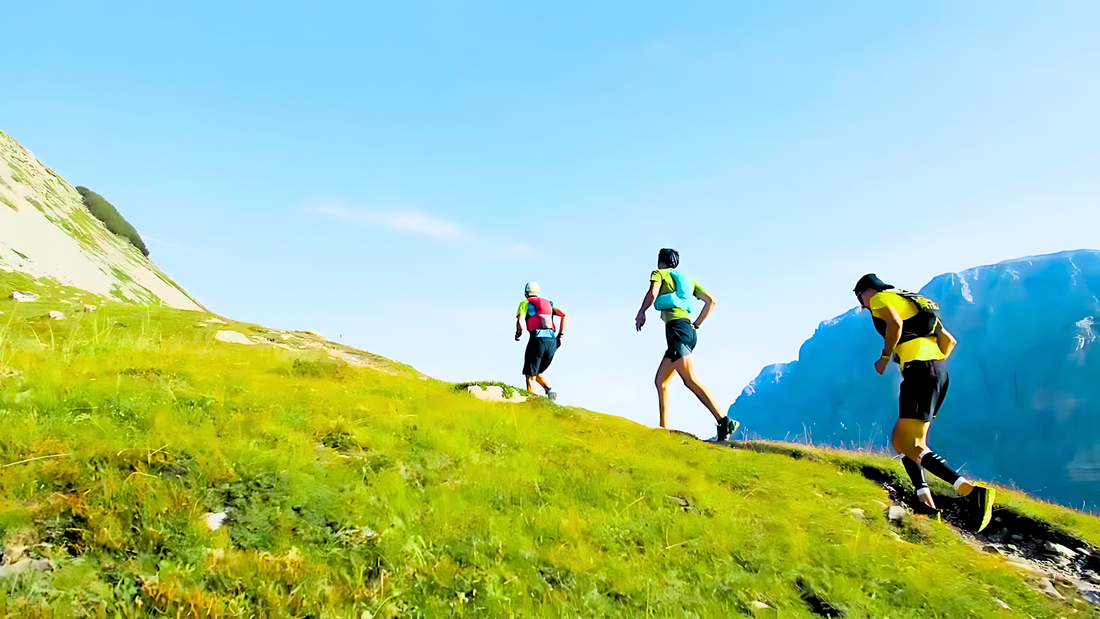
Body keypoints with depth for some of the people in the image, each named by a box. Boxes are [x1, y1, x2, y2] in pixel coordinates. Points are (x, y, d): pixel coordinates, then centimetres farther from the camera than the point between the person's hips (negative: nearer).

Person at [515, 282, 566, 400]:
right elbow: (564, 314, 11)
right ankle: (549, 390, -2)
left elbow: (520, 322, -6)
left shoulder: (525, 303, 11)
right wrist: (561, 335, 14)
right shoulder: (548, 303, 25)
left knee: (530, 376, 3)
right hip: (552, 341, 5)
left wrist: (518, 332, 15)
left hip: (537, 339, -5)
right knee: (537, 373, 22)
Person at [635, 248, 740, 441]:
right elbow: (711, 301, 19)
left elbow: (652, 293, -11)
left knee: (691, 380, -18)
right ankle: (664, 429, 9)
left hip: (676, 328, -8)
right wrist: (696, 325, 21)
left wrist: (641, 313, 3)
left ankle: (724, 421, -29)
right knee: (661, 380, 13)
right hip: (689, 331, 8)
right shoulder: (687, 279, 28)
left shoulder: (659, 273, 11)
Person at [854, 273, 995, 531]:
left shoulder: (879, 299, 5)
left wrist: (884, 357, -7)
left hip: (920, 370, -9)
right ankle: (927, 504, 2)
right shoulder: (909, 302, 31)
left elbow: (895, 323, -18)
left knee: (912, 447, -14)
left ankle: (973, 492, -27)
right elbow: (949, 341, 28)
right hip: (939, 371, 9)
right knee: (900, 439, 13)